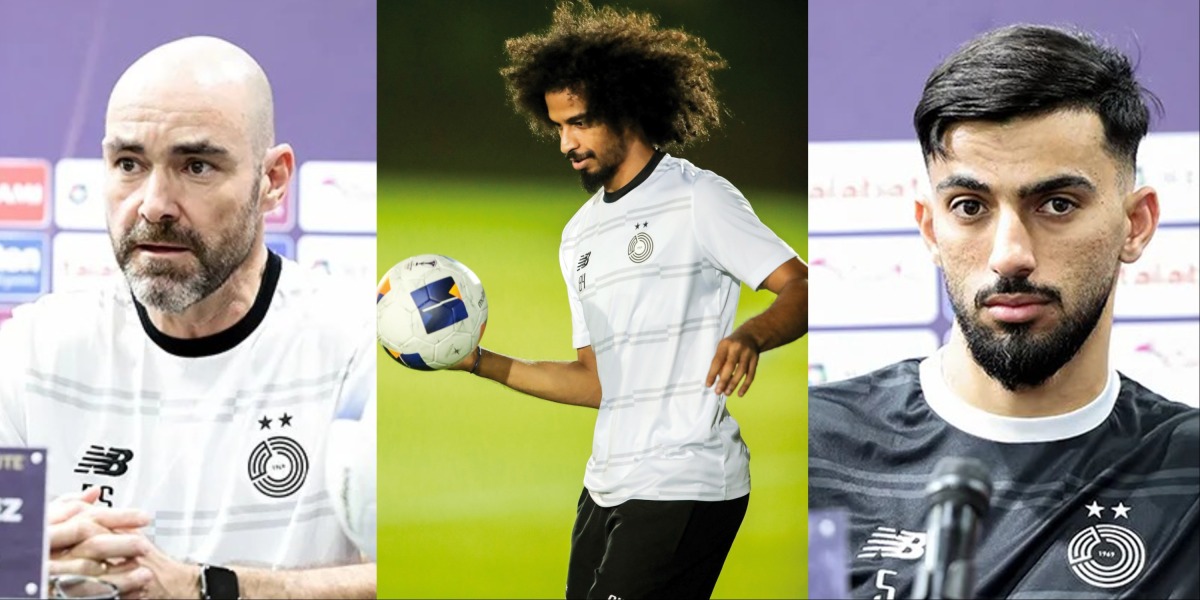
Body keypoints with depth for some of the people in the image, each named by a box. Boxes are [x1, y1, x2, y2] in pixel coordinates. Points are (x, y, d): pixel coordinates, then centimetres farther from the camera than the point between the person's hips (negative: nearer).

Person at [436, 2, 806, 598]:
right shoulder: (579, 236, 18)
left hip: (685, 484, -8)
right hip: (607, 483, 8)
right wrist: (481, 363, 11)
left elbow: (803, 289, -10)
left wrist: (750, 335, -30)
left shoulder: (698, 198, -4)